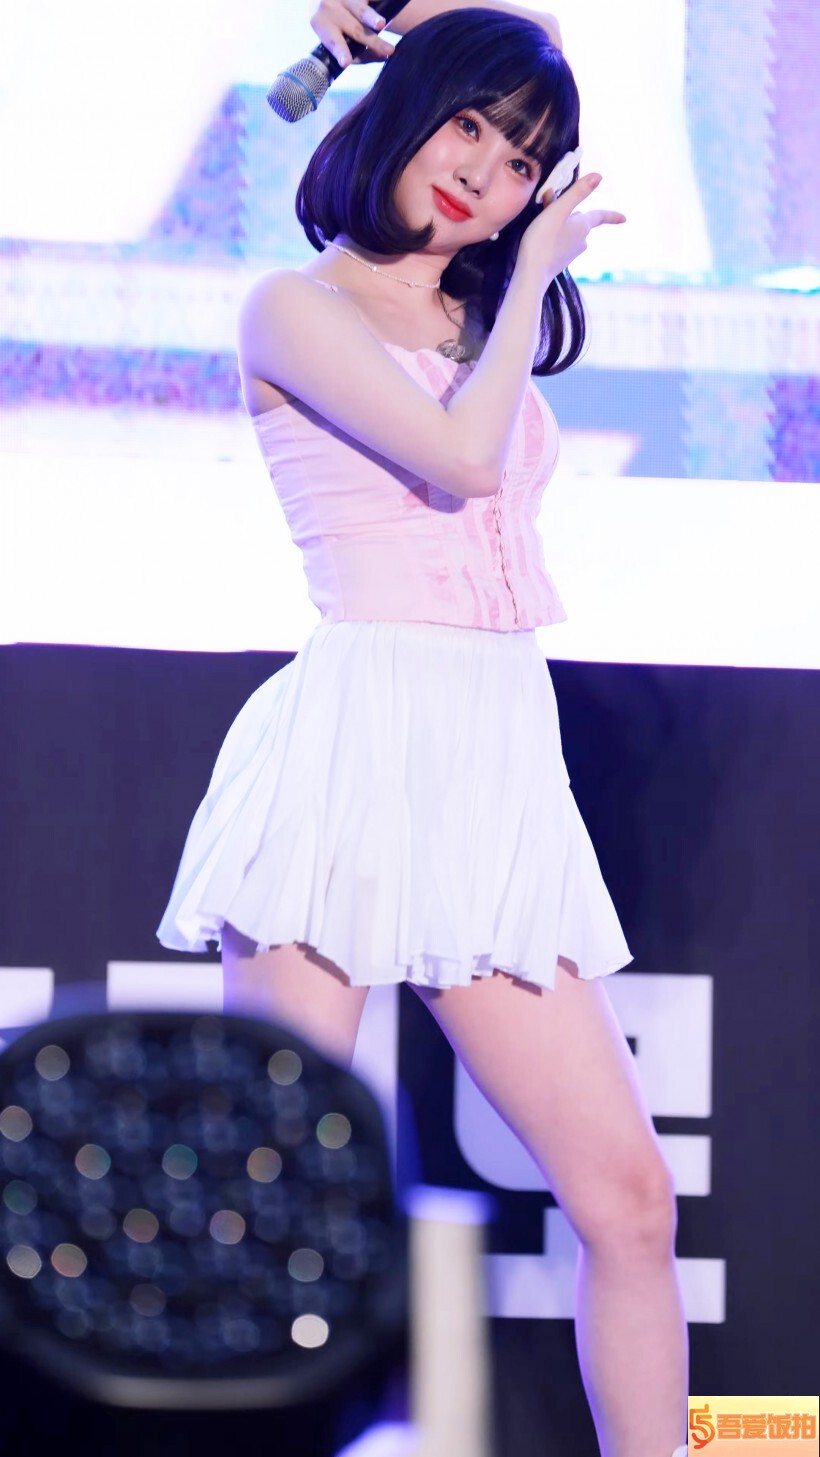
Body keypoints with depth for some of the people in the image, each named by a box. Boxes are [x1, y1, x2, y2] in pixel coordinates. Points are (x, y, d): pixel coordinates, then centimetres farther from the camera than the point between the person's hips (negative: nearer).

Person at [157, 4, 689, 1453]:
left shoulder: (477, 319, 21)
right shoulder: (297, 305, 2)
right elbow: (459, 457, -13)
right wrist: (534, 275, 0)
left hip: (503, 779, 6)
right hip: (357, 746, -6)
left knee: (628, 1193, -1)